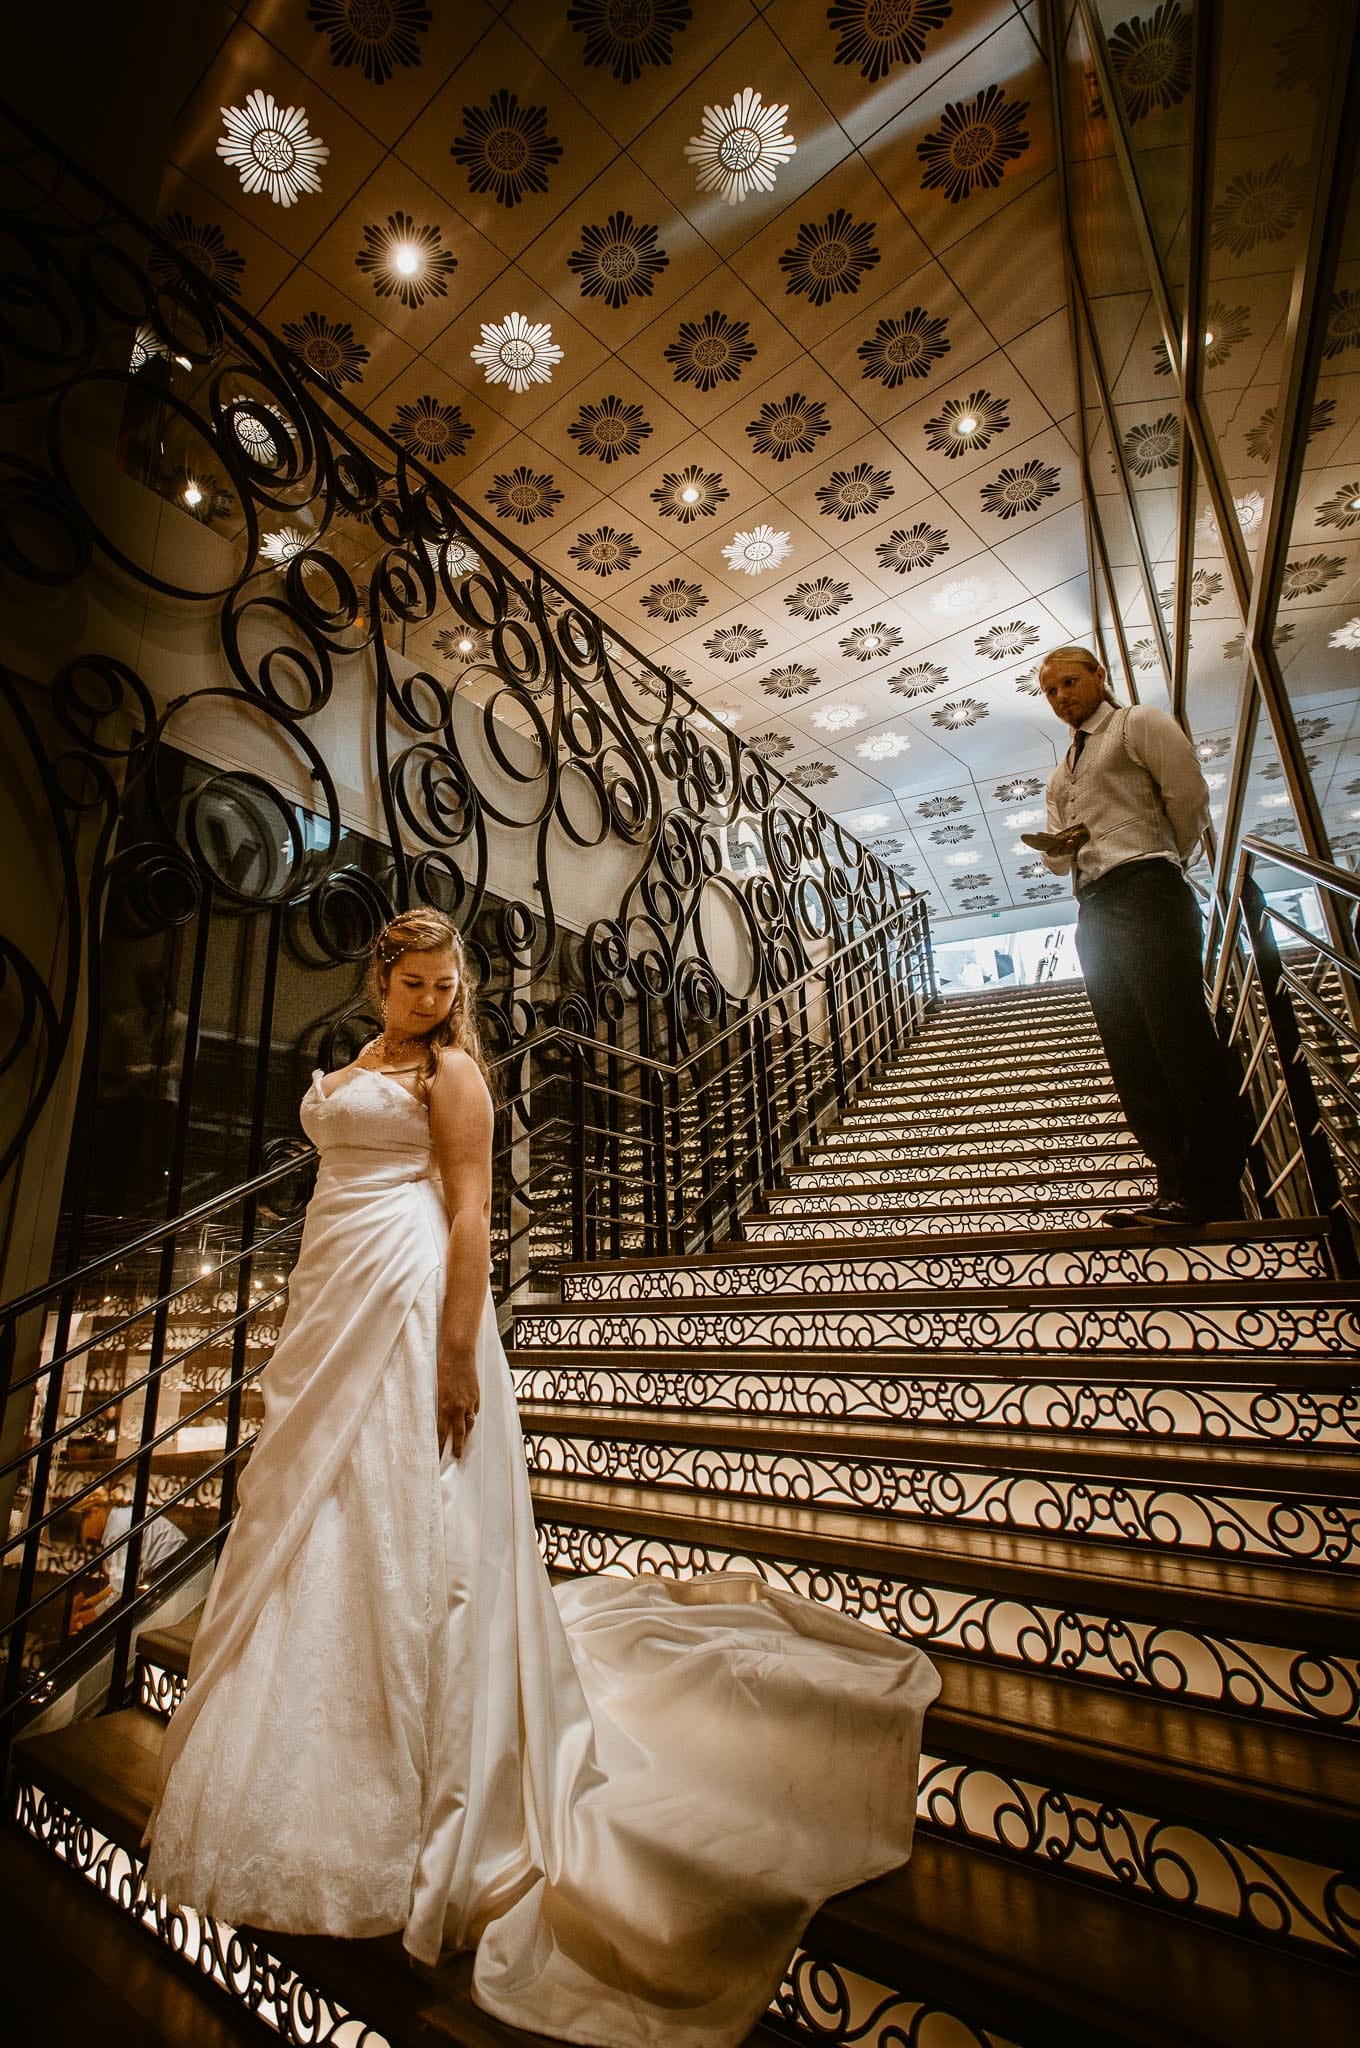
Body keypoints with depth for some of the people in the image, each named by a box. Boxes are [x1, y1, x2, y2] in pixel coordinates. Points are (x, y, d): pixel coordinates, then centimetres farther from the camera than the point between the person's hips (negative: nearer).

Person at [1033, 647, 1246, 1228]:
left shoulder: (1139, 724, 8)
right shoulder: (1061, 774, 28)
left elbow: (1190, 798, -1)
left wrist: (1161, 864, 10)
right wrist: (1056, 846, 0)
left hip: (1144, 892, -8)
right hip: (1094, 912, 8)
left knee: (1182, 1040, -12)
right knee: (1132, 1055, 2)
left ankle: (1215, 1195, -10)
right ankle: (1180, 1186, 5)